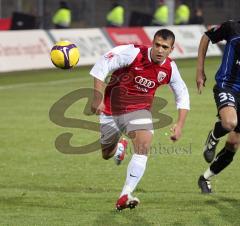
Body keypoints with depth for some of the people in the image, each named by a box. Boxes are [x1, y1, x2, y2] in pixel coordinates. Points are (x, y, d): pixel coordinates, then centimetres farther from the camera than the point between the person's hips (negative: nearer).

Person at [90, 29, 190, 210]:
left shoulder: (169, 68, -8)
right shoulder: (133, 53, -22)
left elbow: (182, 96, 8)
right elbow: (102, 66, -23)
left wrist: (180, 125, -2)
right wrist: (98, 98, -27)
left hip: (139, 111, 1)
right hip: (111, 111, -1)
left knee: (144, 146, -26)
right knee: (106, 154, 13)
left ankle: (125, 196, -28)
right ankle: (120, 146, 54)